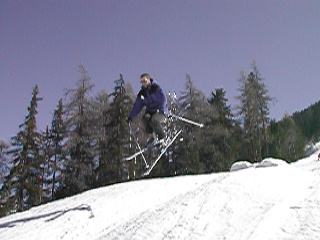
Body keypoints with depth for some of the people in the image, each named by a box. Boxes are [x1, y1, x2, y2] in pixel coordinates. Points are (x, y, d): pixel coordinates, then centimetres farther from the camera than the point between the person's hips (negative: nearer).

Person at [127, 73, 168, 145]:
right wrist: (130, 117, 7)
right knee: (144, 119, -25)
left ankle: (162, 136, -7)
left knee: (154, 120, -32)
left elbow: (163, 99, -15)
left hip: (160, 111, -5)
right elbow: (137, 106, 12)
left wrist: (159, 109, -30)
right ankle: (152, 136, -3)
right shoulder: (142, 93, 8)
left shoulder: (156, 88, -8)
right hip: (150, 111, 5)